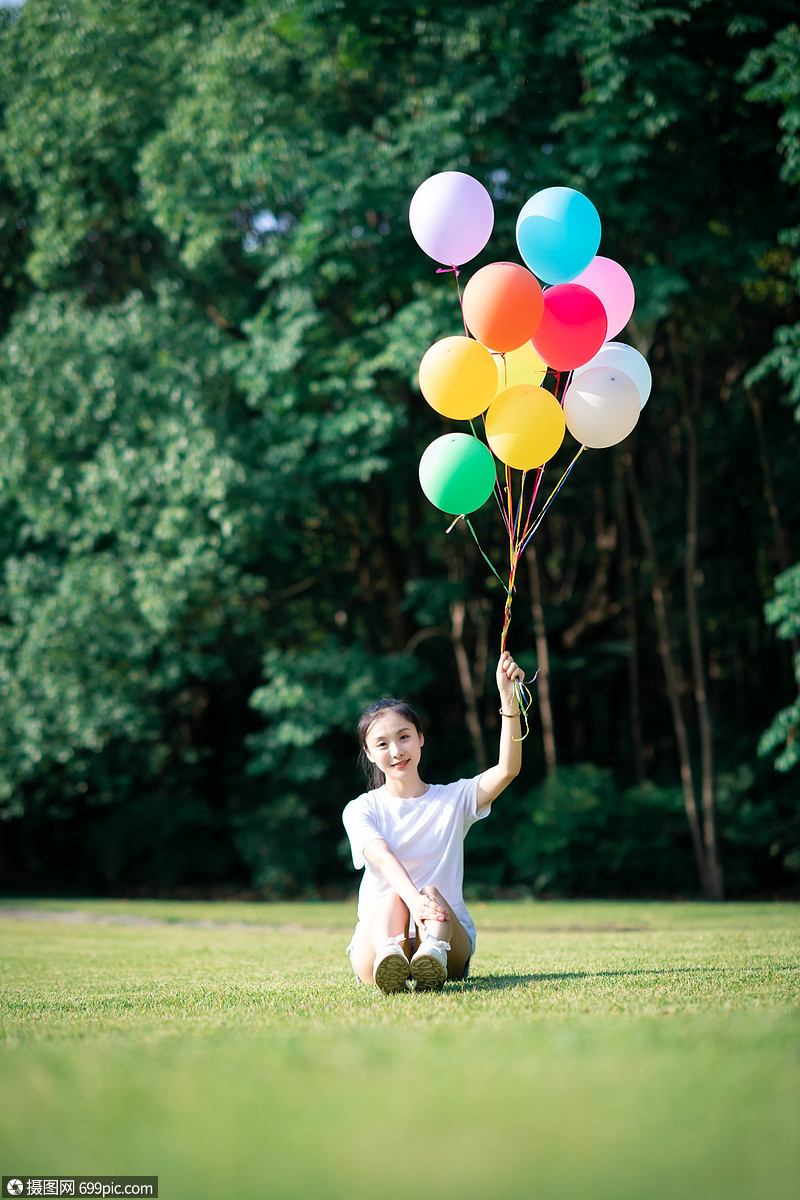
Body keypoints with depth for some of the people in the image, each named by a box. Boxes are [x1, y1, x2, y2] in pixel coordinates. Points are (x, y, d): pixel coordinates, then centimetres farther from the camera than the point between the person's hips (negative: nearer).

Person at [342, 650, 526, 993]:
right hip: (375, 939, -1)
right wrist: (414, 900, -36)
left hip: (450, 941, 1)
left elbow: (507, 769, -9)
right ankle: (389, 960, -63)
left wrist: (509, 701, -22)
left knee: (432, 891, -29)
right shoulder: (360, 810, 6)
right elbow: (383, 858, -15)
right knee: (394, 895, -30)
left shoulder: (454, 799, 9)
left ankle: (432, 958, -61)